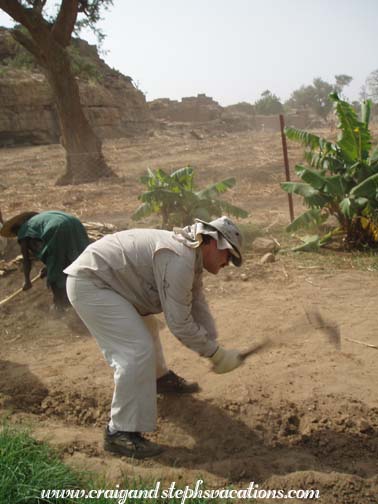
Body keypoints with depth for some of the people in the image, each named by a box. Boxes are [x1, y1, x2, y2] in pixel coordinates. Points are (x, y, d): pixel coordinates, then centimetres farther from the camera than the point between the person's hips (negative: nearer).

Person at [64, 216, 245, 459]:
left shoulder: (192, 257, 8)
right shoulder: (179, 260, -24)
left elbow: (199, 309, 12)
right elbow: (180, 324, -23)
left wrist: (214, 347, 4)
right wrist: (217, 353, -14)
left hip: (101, 279, 11)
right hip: (89, 284, -11)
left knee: (145, 326, 29)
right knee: (138, 349, -18)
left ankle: (158, 377, 54)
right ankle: (121, 433, -9)